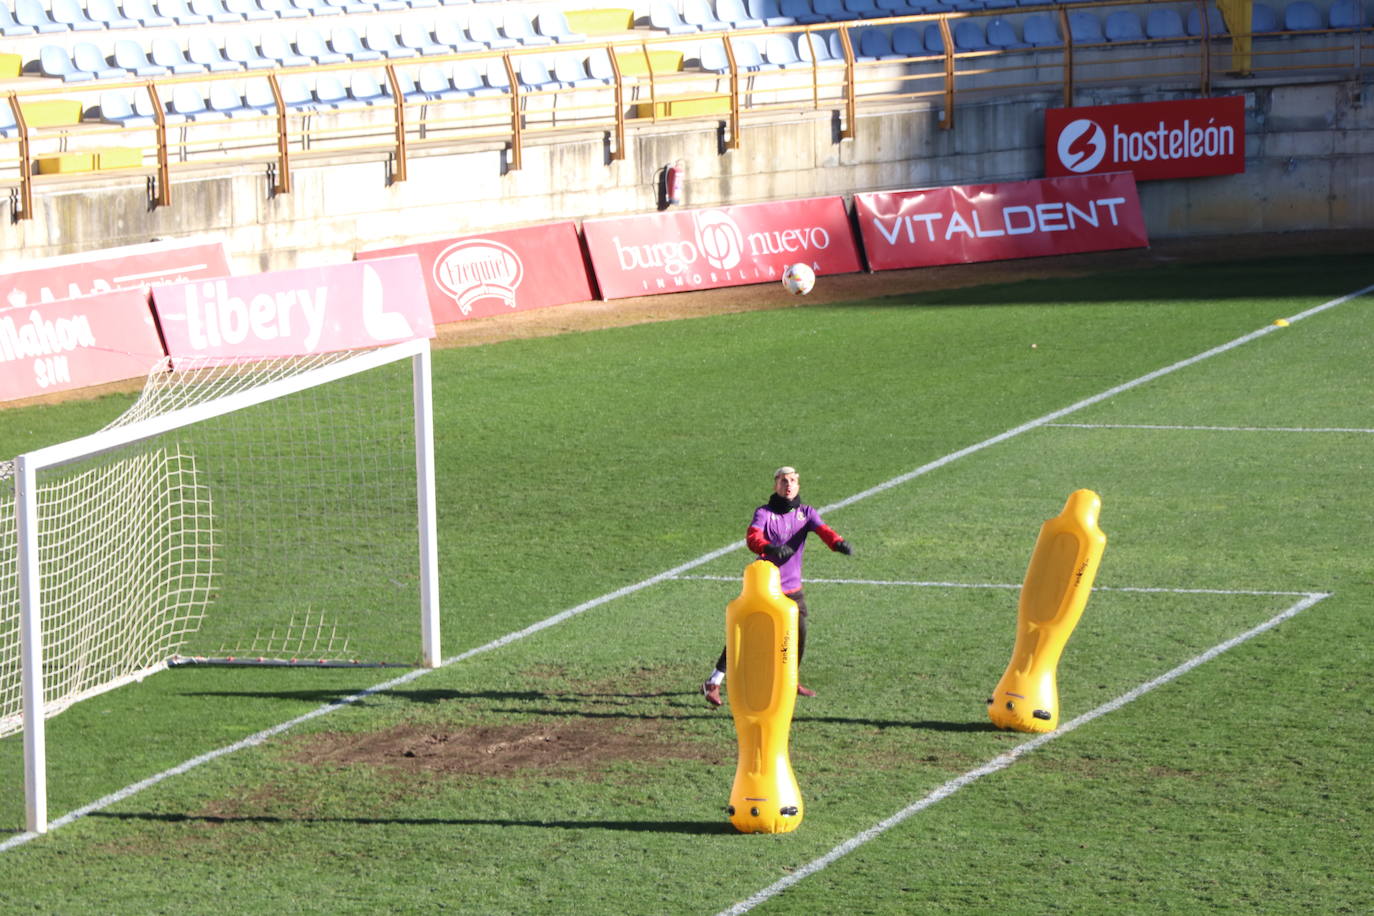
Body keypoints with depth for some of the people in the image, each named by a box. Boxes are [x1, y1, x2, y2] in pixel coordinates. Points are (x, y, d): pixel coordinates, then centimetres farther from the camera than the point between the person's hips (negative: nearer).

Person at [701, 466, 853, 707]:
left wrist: (838, 543, -37)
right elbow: (752, 537, -25)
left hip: (793, 588, 4)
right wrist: (770, 548, -47)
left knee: (798, 634, 7)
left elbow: (822, 529, -14)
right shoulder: (765, 513, -7)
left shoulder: (805, 513, 5)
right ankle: (714, 683, -6)